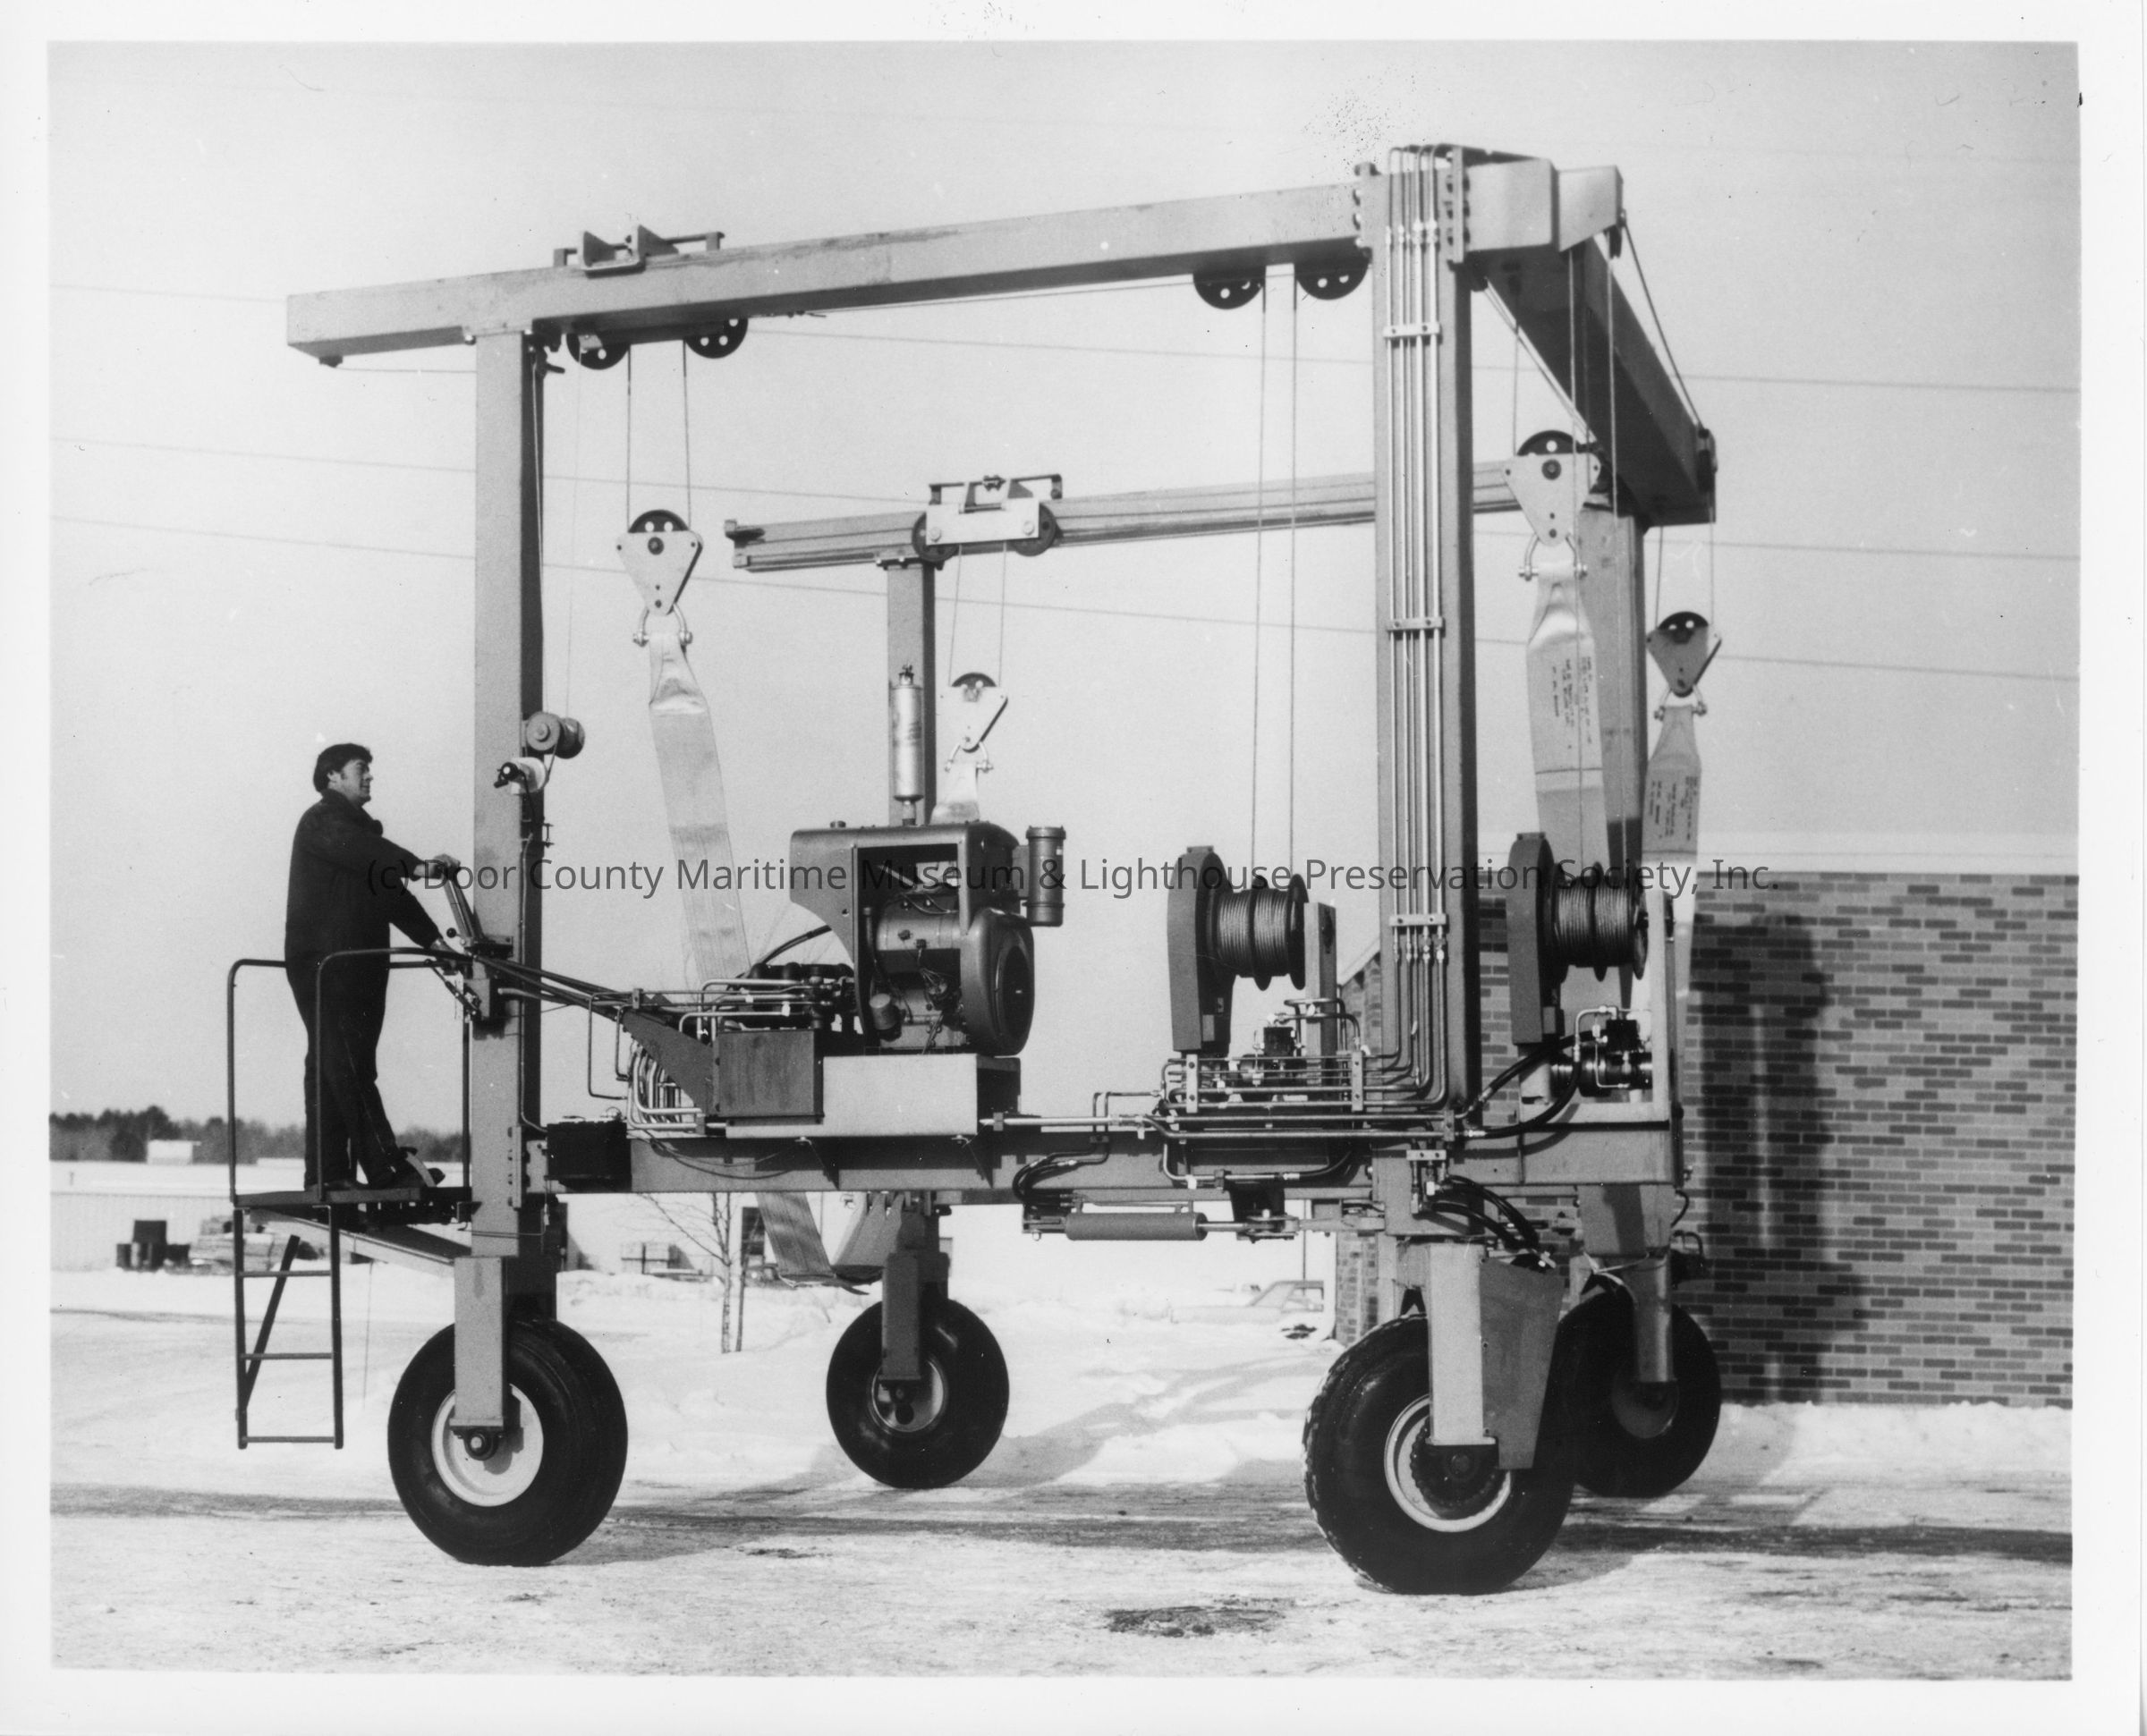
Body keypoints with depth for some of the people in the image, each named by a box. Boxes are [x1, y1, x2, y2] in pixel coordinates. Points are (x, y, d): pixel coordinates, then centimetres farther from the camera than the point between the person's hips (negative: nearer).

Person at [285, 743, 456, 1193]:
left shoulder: (360, 826, 24)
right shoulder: (322, 820, -5)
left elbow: (390, 890, 20)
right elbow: (359, 852, -26)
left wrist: (432, 938, 10)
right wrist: (416, 865, -39)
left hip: (359, 963, 10)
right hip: (322, 961, -9)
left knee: (331, 1066, 7)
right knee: (346, 1063, -13)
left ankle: (327, 1173, 7)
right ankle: (385, 1166, -21)